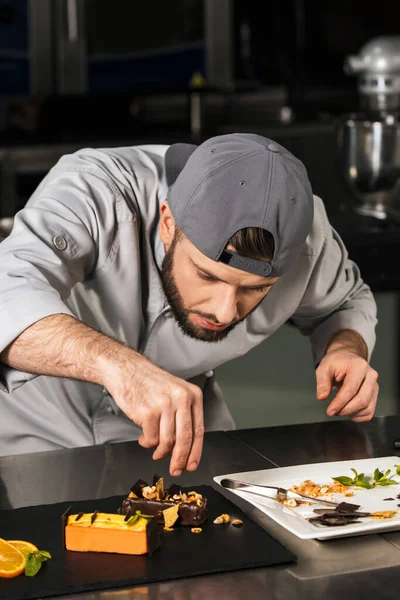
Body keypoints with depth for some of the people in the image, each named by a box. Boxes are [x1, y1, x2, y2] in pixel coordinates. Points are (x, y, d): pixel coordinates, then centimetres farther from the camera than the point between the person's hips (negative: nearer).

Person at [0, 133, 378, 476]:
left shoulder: (303, 232, -18)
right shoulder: (92, 191, -31)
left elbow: (346, 302, 3)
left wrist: (346, 350, -18)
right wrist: (116, 362, -63)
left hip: (182, 430, 2)